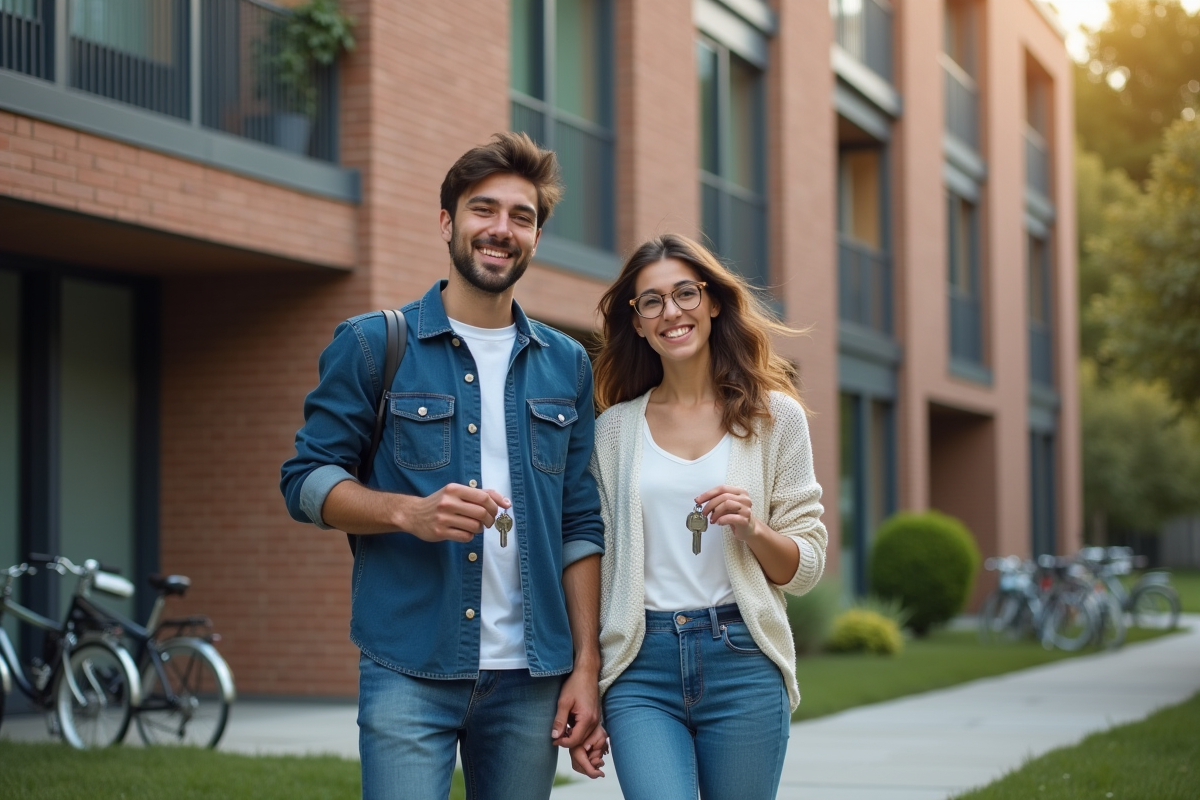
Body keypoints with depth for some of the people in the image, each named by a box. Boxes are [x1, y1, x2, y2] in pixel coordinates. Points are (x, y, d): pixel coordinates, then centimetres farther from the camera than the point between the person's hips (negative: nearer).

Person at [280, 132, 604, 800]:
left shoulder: (566, 366, 12)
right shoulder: (372, 344, 3)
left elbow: (581, 525, 12)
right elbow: (307, 480, 1)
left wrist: (587, 666, 4)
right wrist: (410, 511, -17)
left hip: (531, 679, 3)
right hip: (410, 673, -3)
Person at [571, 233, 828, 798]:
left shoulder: (775, 416, 6)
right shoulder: (614, 431, 9)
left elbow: (806, 567, 7)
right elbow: (593, 569, 10)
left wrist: (752, 528, -14)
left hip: (741, 662, 0)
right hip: (641, 668, 0)